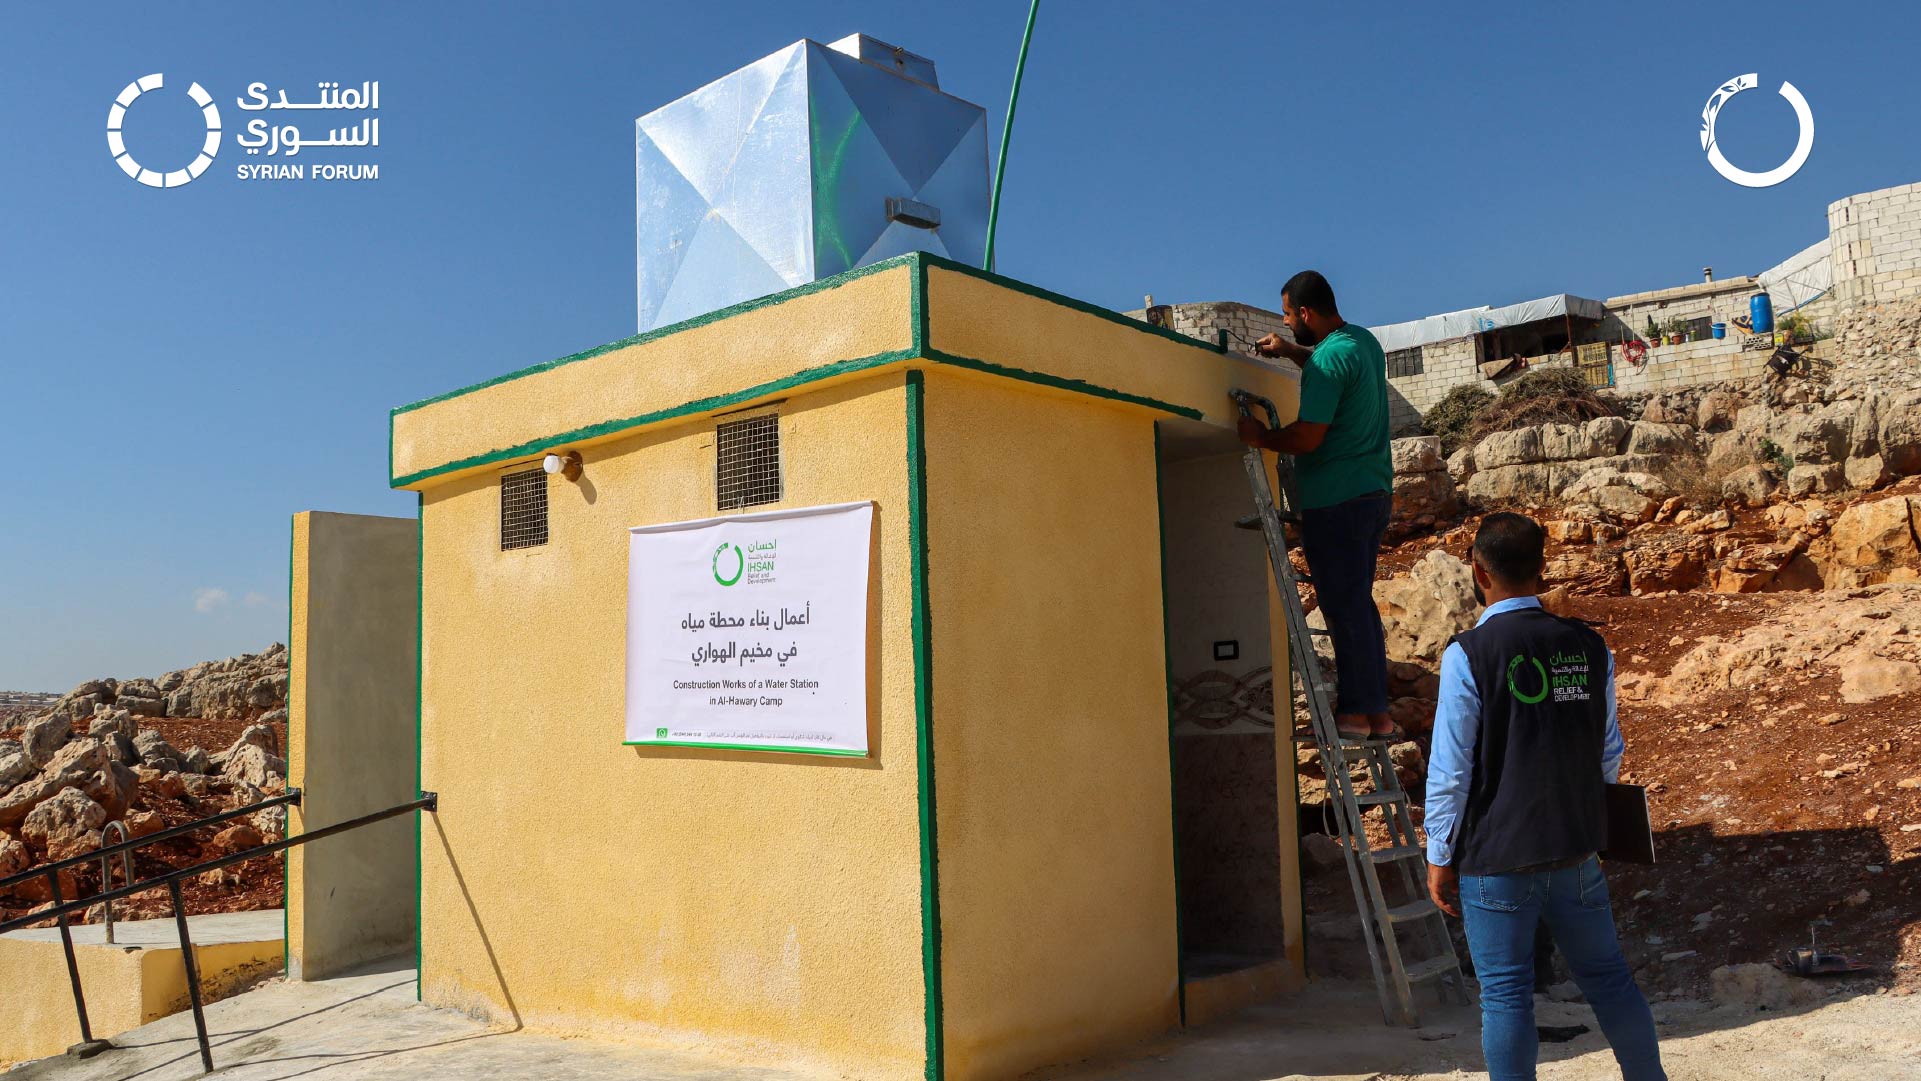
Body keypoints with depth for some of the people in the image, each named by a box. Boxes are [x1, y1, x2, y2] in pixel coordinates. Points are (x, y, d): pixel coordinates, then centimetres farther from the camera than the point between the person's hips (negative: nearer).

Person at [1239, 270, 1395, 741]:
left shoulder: (1327, 358, -17)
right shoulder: (1364, 340, 14)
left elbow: (1307, 438, -20)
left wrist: (1260, 436, -4)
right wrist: (1291, 350, 27)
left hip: (1335, 499, -10)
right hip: (1373, 491, 10)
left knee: (1344, 605, -5)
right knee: (1359, 603, 13)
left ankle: (1355, 712, 0)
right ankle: (1377, 712, 16)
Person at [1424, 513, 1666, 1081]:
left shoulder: (1468, 655, -15)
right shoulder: (1589, 646, 0)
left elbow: (1450, 771, -13)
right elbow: (1609, 753, 8)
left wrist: (1440, 858, -3)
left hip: (1496, 858, -5)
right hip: (1577, 853, 5)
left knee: (1505, 994, 6)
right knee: (1608, 977, 19)